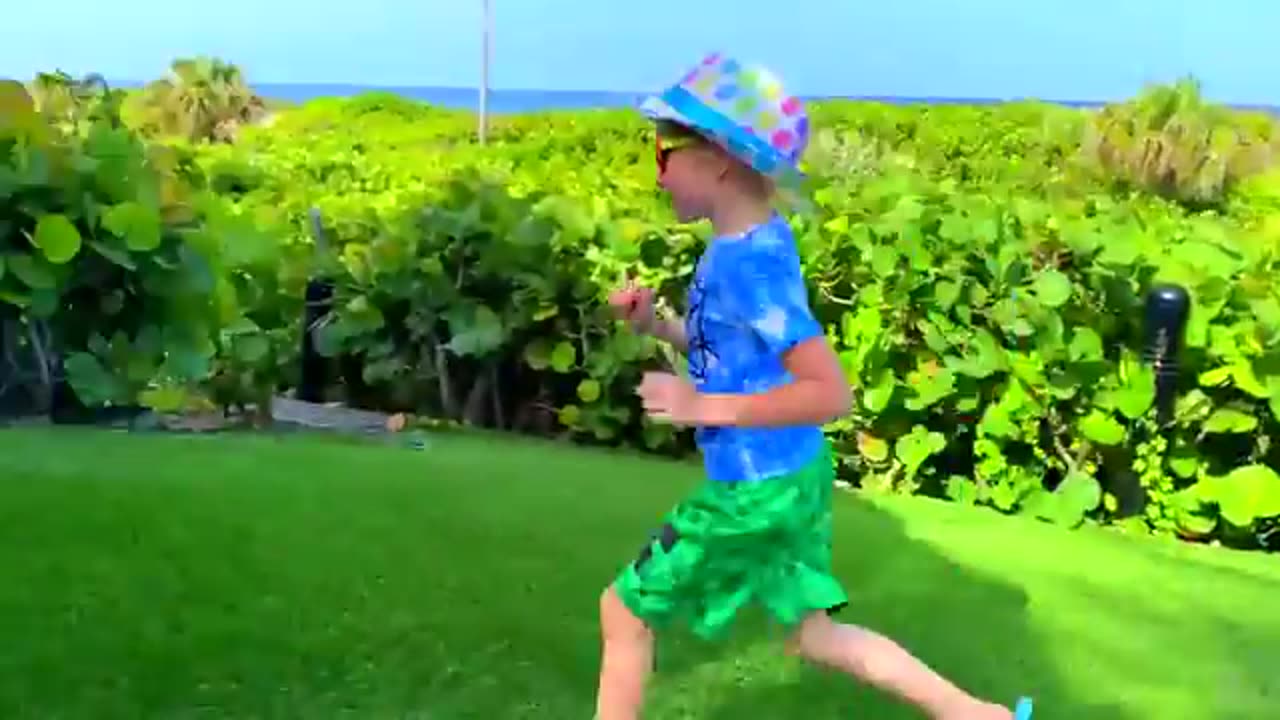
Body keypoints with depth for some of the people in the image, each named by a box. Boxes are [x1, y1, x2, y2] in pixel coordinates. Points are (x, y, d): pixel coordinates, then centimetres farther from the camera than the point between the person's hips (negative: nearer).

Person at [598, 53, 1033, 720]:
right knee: (812, 635, 24)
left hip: (756, 492, -9)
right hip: (785, 478, 9)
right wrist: (656, 324, 2)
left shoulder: (748, 263, -26)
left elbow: (831, 393, -29)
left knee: (623, 610, 9)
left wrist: (704, 408, -26)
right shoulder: (753, 241, 2)